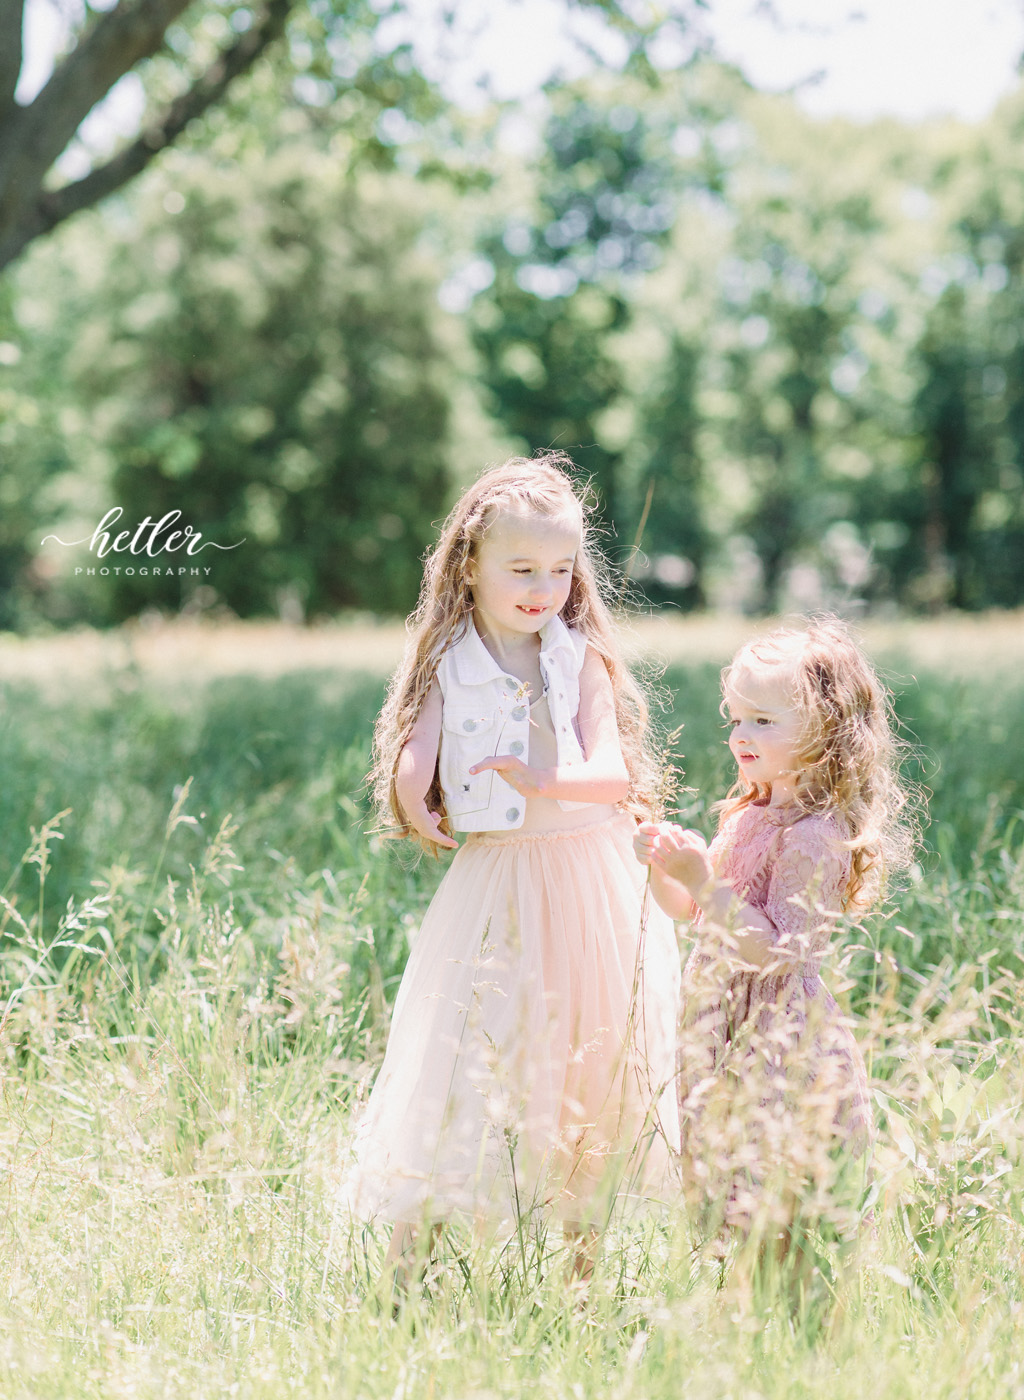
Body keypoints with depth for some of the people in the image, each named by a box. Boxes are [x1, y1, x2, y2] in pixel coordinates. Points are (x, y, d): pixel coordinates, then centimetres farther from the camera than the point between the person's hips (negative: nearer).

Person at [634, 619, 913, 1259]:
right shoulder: (749, 815, 10)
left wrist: (704, 880, -29)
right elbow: (688, 909, 19)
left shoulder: (816, 837, -18)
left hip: (782, 1042, -9)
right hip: (723, 1026, 9)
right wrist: (661, 865, 0)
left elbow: (777, 951, -24)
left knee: (776, 1229, -4)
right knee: (720, 1212, 15)